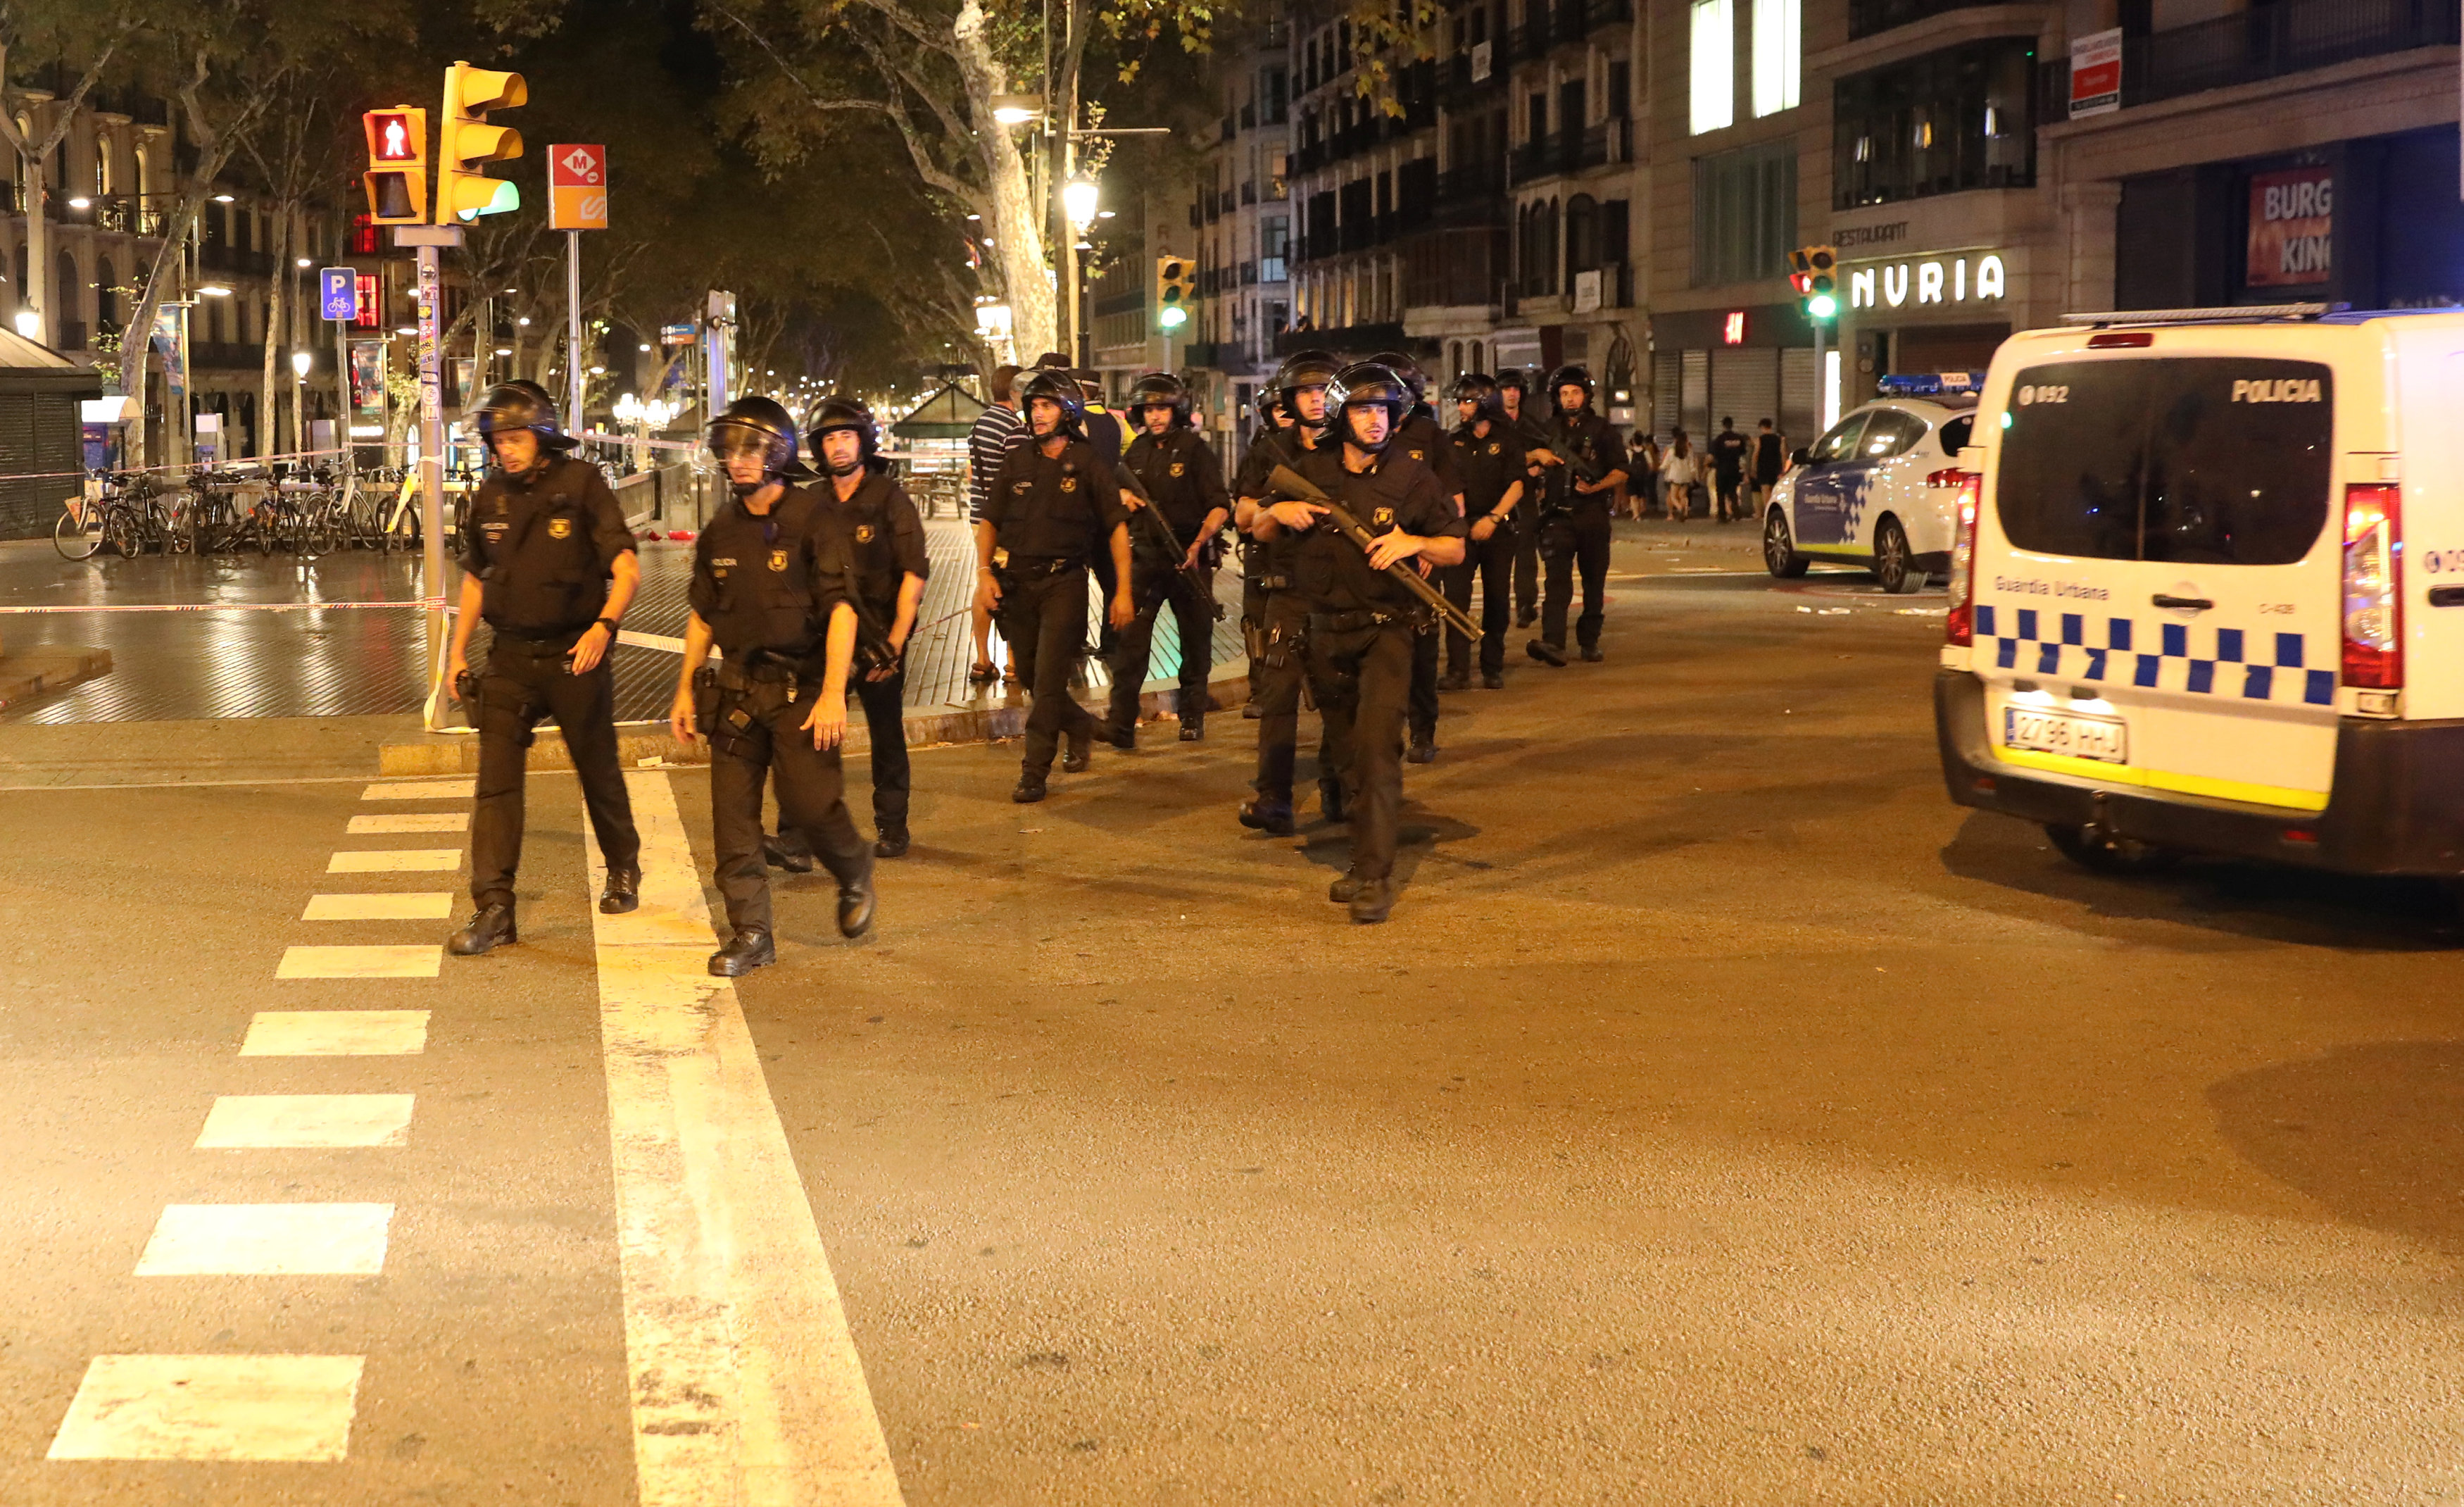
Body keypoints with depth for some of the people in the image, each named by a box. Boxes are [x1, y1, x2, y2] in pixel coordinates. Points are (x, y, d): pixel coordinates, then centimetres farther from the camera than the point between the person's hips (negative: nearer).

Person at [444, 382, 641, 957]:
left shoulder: (581, 486, -8)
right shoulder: (491, 498, 6)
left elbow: (627, 569, -12)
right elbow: (475, 579, 19)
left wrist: (604, 625, -27)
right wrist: (457, 650, 13)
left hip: (574, 655, -3)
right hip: (510, 657, 3)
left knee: (599, 772, 11)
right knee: (496, 779, -7)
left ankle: (623, 871, 35)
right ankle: (493, 908, -8)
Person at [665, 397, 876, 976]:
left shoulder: (812, 519, -10)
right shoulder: (721, 531, 8)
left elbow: (841, 609, -14)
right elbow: (702, 616, 18)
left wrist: (833, 693, -19)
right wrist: (685, 690, 14)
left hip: (801, 686, -5)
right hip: (737, 688, 5)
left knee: (811, 803, -9)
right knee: (732, 816, 2)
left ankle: (855, 875, 23)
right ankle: (749, 934, 10)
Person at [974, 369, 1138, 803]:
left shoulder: (1089, 463, -2)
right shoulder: (1017, 462, 7)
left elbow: (1117, 527, -1)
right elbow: (989, 521, 11)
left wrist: (1123, 591, -5)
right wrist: (984, 572, -4)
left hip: (1064, 583, -4)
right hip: (1016, 583, 4)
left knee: (1048, 681, -10)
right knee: (1030, 678, 11)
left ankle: (1034, 772, -5)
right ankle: (1081, 728, 36)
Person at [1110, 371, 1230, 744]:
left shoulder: (1195, 449, -4)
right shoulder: (1136, 452, 9)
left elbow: (1220, 506, -9)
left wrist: (1199, 544, -22)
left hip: (1188, 559, -2)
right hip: (1144, 559, 2)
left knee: (1196, 642, 9)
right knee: (1131, 640, -10)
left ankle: (1192, 717, 25)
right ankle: (1121, 726, -12)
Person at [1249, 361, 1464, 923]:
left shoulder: (1411, 477, -4)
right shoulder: (1312, 471, 4)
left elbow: (1456, 549, 1)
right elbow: (1259, 529, 16)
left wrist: (1414, 543, -19)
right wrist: (1278, 512, -7)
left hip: (1385, 629, -4)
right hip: (1326, 630, 4)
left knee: (1376, 745, -18)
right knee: (1347, 753, 13)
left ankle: (1375, 878, -18)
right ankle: (1365, 860, 27)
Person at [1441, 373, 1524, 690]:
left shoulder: (1506, 440, 1)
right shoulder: (1454, 442, 11)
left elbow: (1516, 485, -6)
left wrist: (1493, 518, -16)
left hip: (1498, 530, -2)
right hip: (1462, 527, 2)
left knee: (1497, 599, 3)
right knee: (1455, 596, -8)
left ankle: (1493, 669, 12)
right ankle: (1457, 670, -8)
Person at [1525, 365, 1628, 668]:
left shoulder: (1601, 429, 5)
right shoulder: (1550, 430, 13)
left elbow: (1621, 470, 2)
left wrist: (1595, 487, -15)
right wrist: (1541, 458, 1)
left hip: (1593, 515, -1)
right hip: (1559, 515, 1)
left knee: (1594, 581, 5)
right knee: (1557, 577, -14)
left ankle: (1590, 642, 18)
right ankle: (1553, 644, -27)